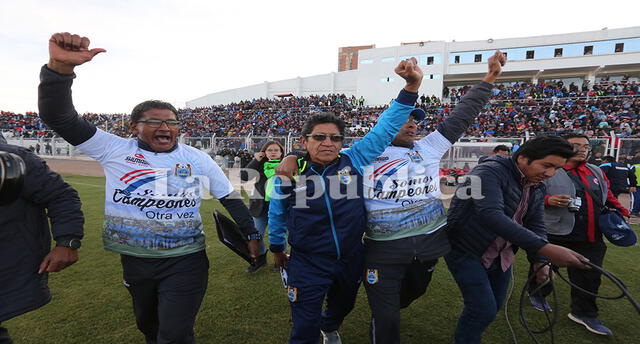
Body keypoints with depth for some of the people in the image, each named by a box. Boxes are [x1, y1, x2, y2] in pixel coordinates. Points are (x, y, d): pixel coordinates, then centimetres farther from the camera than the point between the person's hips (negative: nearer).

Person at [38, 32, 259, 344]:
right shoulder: (115, 150, -6)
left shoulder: (197, 159, -6)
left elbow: (229, 197, 1)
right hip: (134, 260, 3)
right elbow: (59, 117, -11)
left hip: (185, 261, -2)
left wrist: (251, 235, 3)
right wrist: (60, 67, -28)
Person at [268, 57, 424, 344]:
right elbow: (277, 211, 2)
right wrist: (277, 248, 14)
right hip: (307, 264, -3)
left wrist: (411, 87, -23)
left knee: (343, 306, 32)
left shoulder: (355, 161, -14)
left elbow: (384, 129, -14)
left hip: (351, 259, 3)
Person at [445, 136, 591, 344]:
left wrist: (540, 261, -10)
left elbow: (535, 224, 7)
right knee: (484, 310, -10)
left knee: (495, 306, 17)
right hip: (466, 252, -8)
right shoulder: (489, 173, -24)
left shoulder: (537, 188, 5)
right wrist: (545, 249, -43)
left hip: (501, 256, 8)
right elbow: (491, 215, -38)